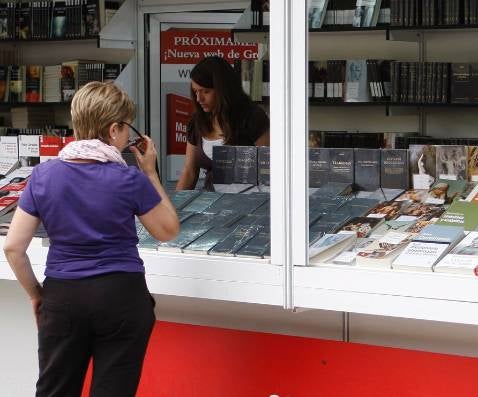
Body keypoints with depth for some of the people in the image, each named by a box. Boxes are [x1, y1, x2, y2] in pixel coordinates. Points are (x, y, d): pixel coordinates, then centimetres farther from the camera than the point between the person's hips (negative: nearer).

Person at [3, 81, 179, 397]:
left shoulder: (43, 176, -3)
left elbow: (13, 247, -1)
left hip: (62, 297, 3)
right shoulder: (129, 180, -11)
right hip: (122, 297, -2)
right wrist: (151, 174, 8)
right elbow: (168, 231, 4)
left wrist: (35, 294, 12)